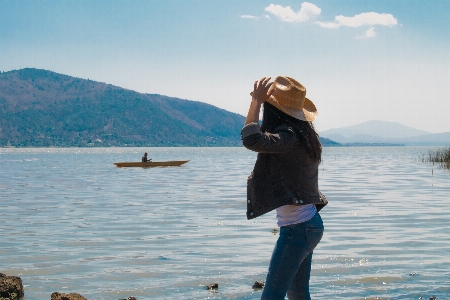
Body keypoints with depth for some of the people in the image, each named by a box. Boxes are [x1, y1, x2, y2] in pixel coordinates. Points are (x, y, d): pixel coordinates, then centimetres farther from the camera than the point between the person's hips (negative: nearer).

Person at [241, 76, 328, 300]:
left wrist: (256, 101, -22)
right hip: (310, 224, 10)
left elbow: (252, 140, -35)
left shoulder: (289, 136, -20)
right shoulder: (302, 132, 8)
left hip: (296, 228, -10)